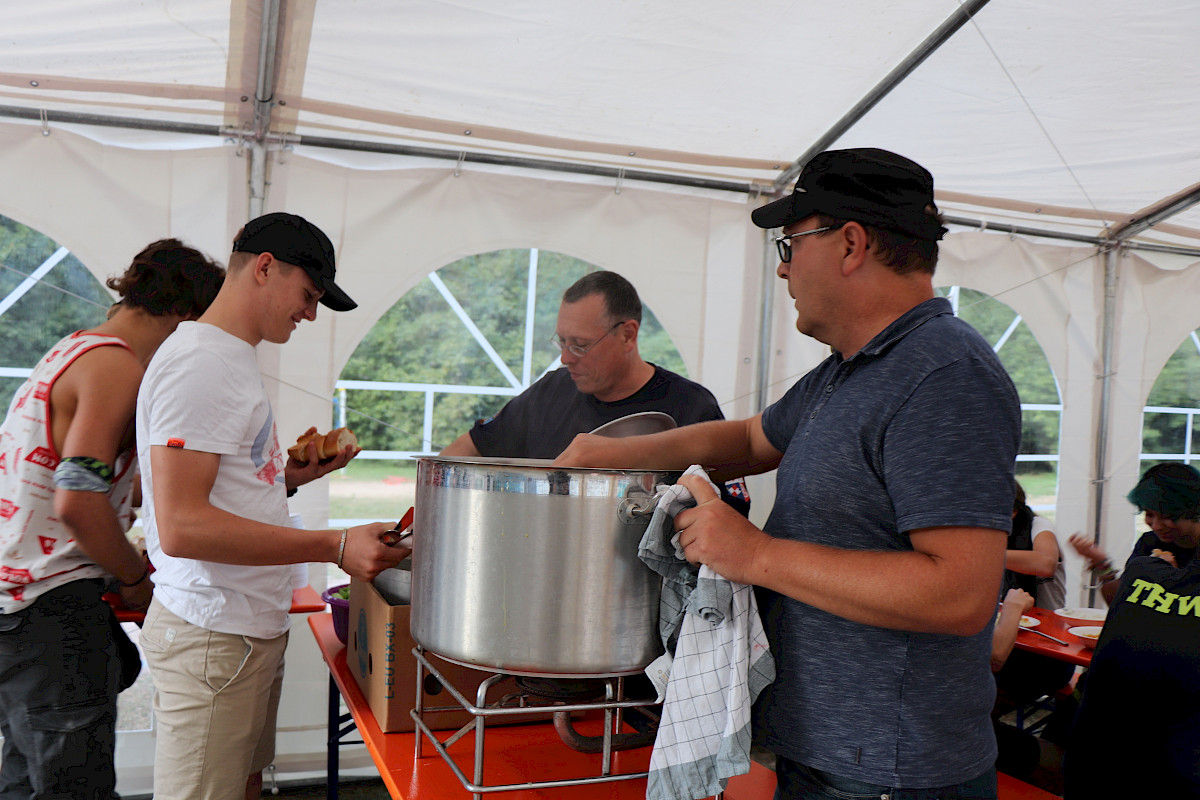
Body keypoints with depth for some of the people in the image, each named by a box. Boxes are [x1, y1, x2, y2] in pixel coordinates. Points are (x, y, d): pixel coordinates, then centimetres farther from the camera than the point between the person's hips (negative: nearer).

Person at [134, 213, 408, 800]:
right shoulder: (199, 363, -16)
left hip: (253, 629, 10)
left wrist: (288, 478, 6)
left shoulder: (233, 358, 16)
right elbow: (181, 525, -24)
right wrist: (335, 546, -25)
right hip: (213, 636, -9)